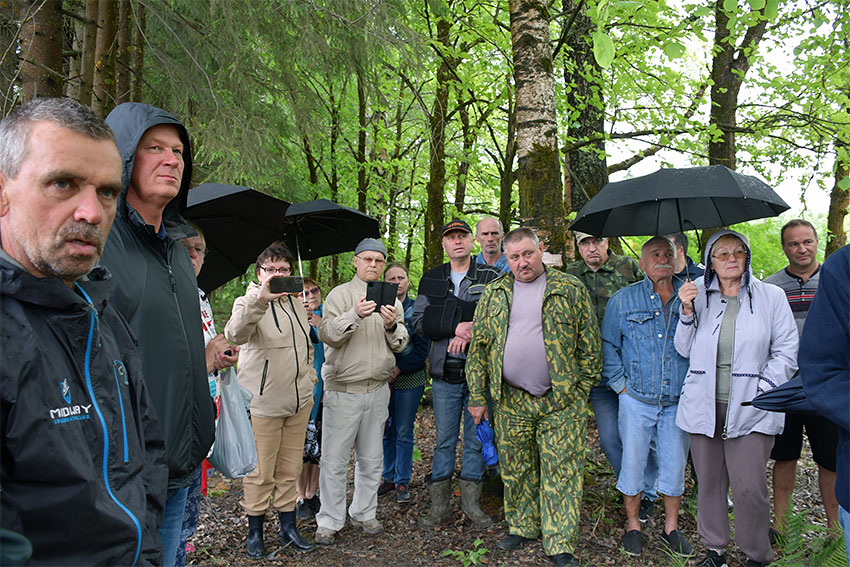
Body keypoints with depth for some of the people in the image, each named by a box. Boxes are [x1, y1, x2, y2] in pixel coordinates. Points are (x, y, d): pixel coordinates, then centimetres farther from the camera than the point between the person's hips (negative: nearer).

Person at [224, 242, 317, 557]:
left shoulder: (296, 304, 13)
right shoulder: (250, 302, -7)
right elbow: (235, 334, -30)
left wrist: (308, 375, 15)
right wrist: (261, 298, -44)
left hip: (299, 401, 6)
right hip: (263, 403, -5)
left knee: (290, 469, 15)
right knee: (260, 473, 4)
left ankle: (288, 527, 28)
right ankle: (254, 531, 22)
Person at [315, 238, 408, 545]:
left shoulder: (391, 299, 12)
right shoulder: (340, 294, -1)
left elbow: (401, 344, 6)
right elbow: (327, 334, -14)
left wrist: (392, 326, -14)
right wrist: (355, 315, -28)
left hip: (378, 390, 4)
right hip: (343, 390, -4)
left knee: (371, 459, 14)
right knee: (335, 460, 0)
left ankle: (363, 513, 29)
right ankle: (329, 521, 14)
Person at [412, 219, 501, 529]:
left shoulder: (490, 277, 4)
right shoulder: (431, 279, 10)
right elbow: (419, 320, 0)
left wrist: (471, 331, -19)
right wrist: (457, 325, -13)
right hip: (445, 373, 1)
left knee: (477, 439, 8)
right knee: (444, 439, 8)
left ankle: (470, 501, 23)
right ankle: (439, 503, 20)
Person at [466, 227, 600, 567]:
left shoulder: (571, 290, 0)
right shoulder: (493, 294, 7)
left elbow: (589, 346, 2)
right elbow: (479, 347, 8)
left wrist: (581, 391, -2)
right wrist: (477, 396, 6)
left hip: (561, 402, -2)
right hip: (511, 402, 3)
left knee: (561, 473, 1)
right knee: (516, 471, 13)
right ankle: (522, 527, 32)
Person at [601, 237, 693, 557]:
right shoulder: (624, 299, 1)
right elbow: (608, 346, 5)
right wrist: (621, 385, 0)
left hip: (678, 401, 2)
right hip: (637, 401, -1)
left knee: (675, 465, 11)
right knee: (633, 462, 6)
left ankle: (671, 528, 29)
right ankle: (633, 525, 24)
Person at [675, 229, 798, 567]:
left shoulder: (771, 296, 4)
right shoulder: (698, 294, 8)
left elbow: (786, 352, 4)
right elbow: (684, 349, 8)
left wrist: (761, 391, -6)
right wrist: (686, 311, -6)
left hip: (751, 410, -2)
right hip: (704, 407, 2)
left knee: (749, 488, -4)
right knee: (709, 482, 10)